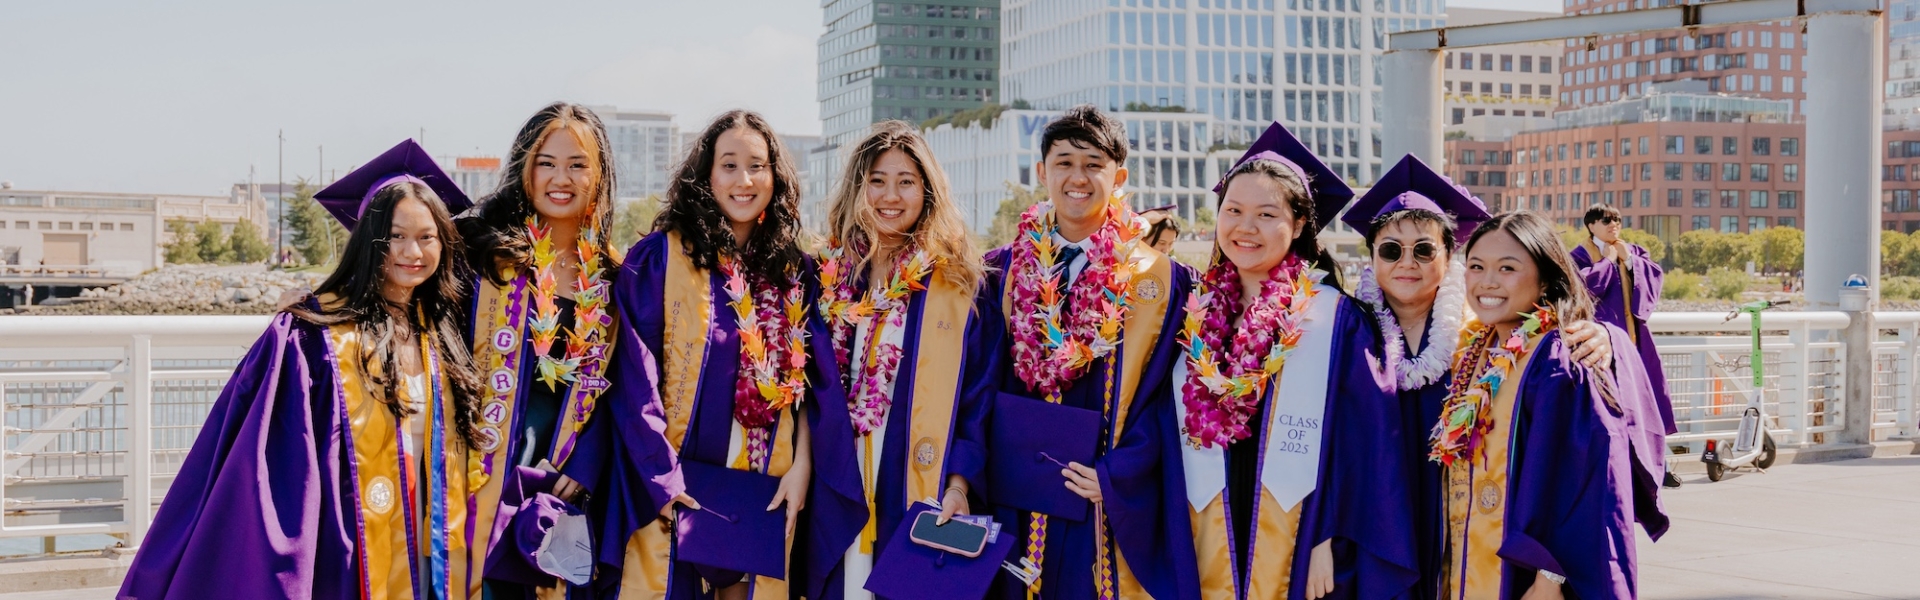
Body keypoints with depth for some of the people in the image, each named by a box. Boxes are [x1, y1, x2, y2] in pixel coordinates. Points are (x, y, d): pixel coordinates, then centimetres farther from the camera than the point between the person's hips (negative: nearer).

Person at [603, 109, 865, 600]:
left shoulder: (794, 270, 9)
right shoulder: (660, 257, -4)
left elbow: (811, 381, 8)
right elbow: (636, 379, -8)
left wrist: (801, 466, -2)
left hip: (768, 493, 3)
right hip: (676, 487, -3)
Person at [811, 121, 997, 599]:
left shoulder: (957, 282, -1)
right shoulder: (832, 276, 7)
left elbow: (977, 397, -3)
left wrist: (959, 484, -12)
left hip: (920, 491, -2)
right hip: (838, 488, 2)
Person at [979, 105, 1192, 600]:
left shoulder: (1156, 279, 0)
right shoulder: (1004, 272, 7)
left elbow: (1159, 396, -3)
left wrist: (1116, 476, -13)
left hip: (1111, 507, -2)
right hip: (1014, 499, 2)